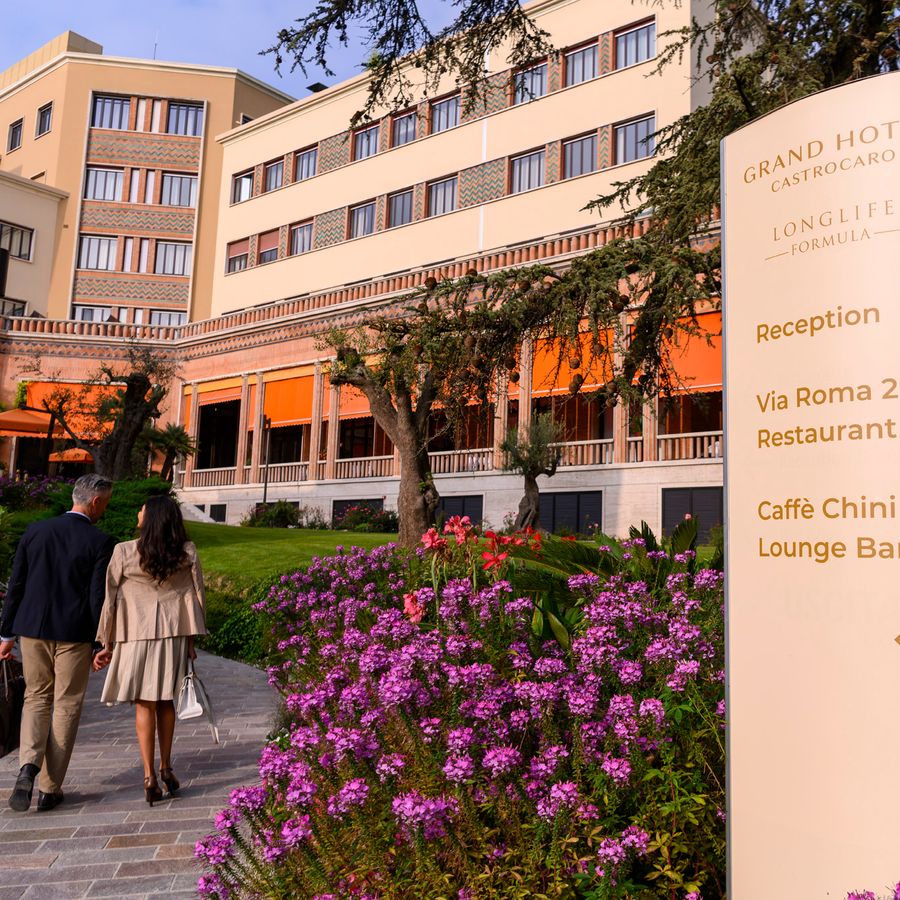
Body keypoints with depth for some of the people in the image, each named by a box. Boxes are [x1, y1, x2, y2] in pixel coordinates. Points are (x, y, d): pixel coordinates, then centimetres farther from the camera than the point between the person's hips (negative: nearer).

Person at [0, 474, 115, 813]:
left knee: (36, 698, 19)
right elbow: (98, 599, -11)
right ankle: (49, 789, 15)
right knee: (66, 707, 9)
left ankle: (29, 766, -4)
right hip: (75, 635, -3)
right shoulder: (100, 543, -10)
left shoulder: (35, 531, 1)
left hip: (33, 629, 3)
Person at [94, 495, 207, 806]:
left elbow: (110, 599, -3)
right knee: (165, 701, 15)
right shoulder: (187, 552, -2)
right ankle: (166, 768, 22)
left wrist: (107, 644, 6)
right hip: (174, 633, 2)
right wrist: (191, 640, 9)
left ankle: (149, 777, 4)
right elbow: (196, 596, 1)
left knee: (144, 704, 5)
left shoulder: (124, 552, -7)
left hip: (137, 634, -2)